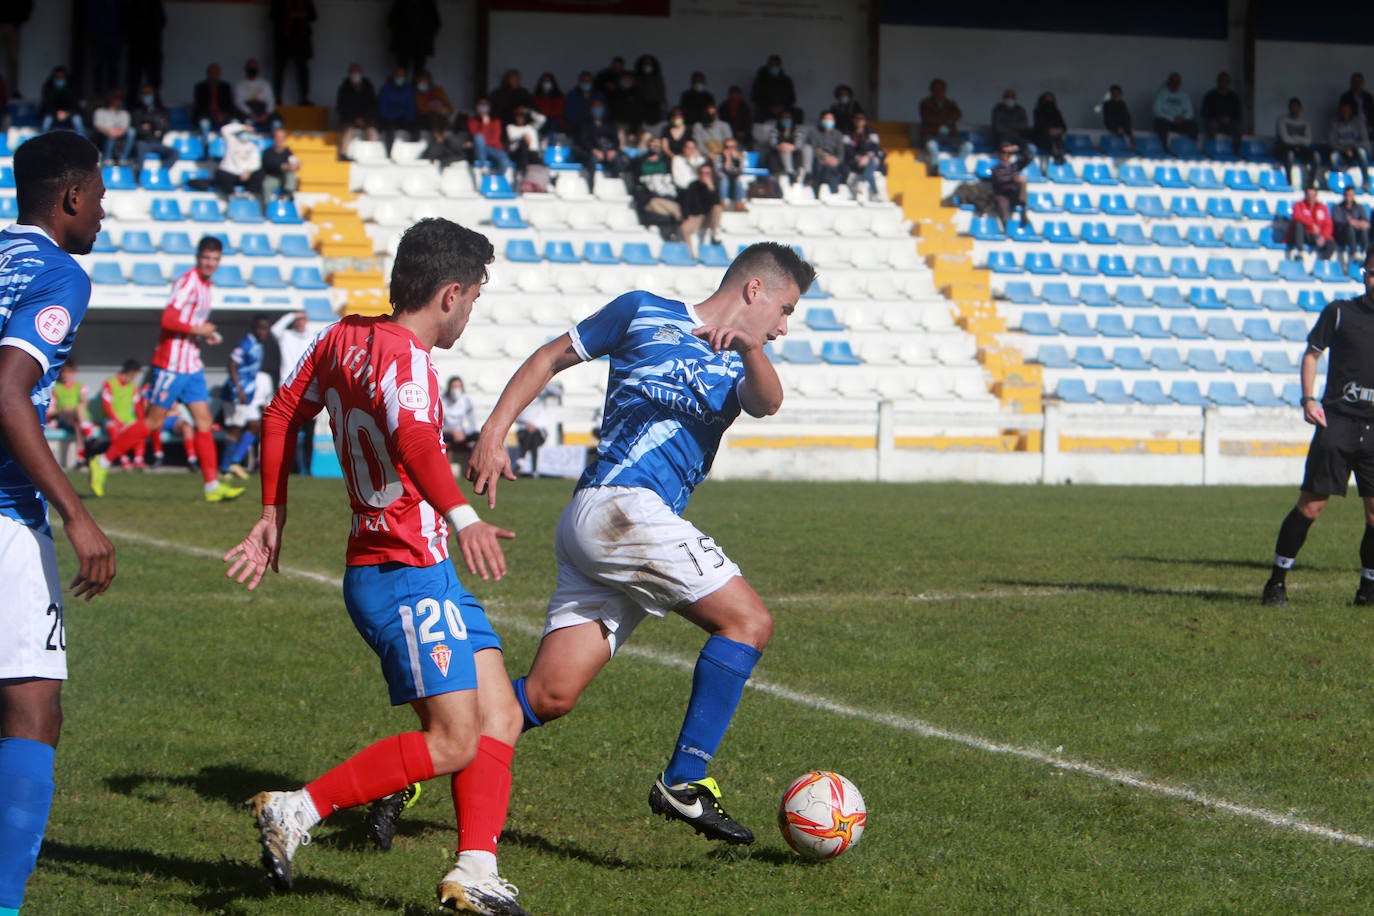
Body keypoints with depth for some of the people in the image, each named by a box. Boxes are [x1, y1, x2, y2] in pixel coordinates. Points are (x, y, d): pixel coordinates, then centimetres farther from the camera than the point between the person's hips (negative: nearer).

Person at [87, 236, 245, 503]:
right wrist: (197, 330, -16)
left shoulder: (205, 286, 15)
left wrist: (208, 336, 9)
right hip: (171, 363, -9)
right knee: (153, 421, -4)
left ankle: (213, 486, 1)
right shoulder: (188, 281, -14)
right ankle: (102, 463, 6)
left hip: (192, 366, 9)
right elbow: (168, 320, -24)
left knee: (204, 421, 2)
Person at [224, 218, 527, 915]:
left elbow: (281, 413, 19)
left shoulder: (344, 337, 10)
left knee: (500, 718, 7)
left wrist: (273, 513, 26)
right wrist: (462, 518, -42)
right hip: (402, 575, -10)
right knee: (453, 744, -11)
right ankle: (295, 813, -5)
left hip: (429, 574, 10)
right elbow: (413, 438, -36)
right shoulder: (403, 356, -17)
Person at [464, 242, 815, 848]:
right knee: (747, 621, -11)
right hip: (618, 505, -7)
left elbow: (765, 403, -1)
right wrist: (494, 433, 5)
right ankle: (684, 781, -13)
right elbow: (549, 359, 15)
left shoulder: (736, 365, 23)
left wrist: (749, 349, -23)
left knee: (548, 697, -1)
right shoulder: (645, 314, 9)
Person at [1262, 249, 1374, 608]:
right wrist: (1309, 399, -4)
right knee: (1310, 505, -5)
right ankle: (1277, 582, 6)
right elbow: (1312, 353, 8)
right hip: (1337, 420, -2)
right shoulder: (1339, 312, 3)